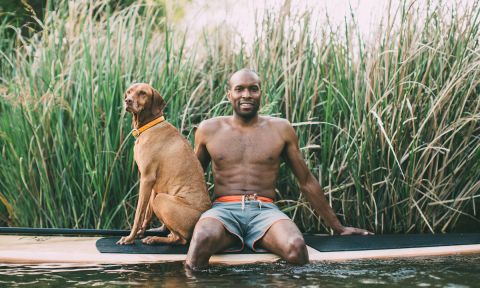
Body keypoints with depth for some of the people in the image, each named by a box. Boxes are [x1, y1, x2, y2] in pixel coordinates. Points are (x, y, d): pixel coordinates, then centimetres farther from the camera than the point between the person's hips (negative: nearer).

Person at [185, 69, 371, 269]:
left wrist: (337, 227, 21)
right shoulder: (209, 129, 13)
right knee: (202, 240, -38)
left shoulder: (280, 129, 13)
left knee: (296, 247, -35)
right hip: (223, 209, 0)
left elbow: (306, 182, 20)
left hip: (265, 210, 0)